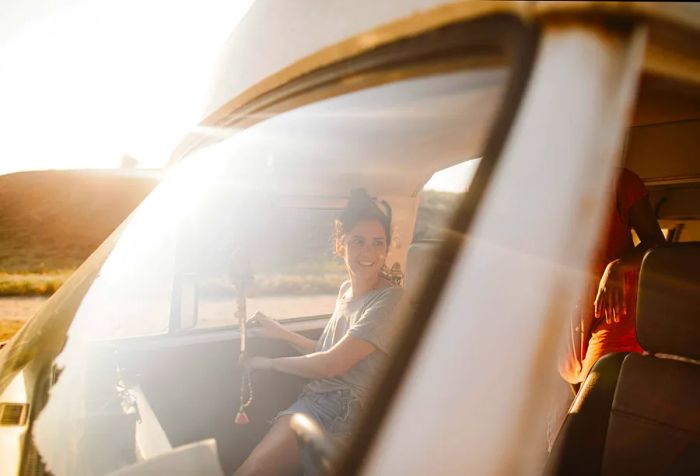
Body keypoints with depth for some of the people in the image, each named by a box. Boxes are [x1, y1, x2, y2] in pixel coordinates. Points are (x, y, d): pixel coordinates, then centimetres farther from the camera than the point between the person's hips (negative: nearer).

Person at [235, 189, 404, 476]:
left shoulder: (389, 300, -13)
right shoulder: (346, 289, 12)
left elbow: (332, 364, -14)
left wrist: (269, 363, -2)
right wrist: (281, 333, 17)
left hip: (348, 415, -6)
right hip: (313, 399, 7)